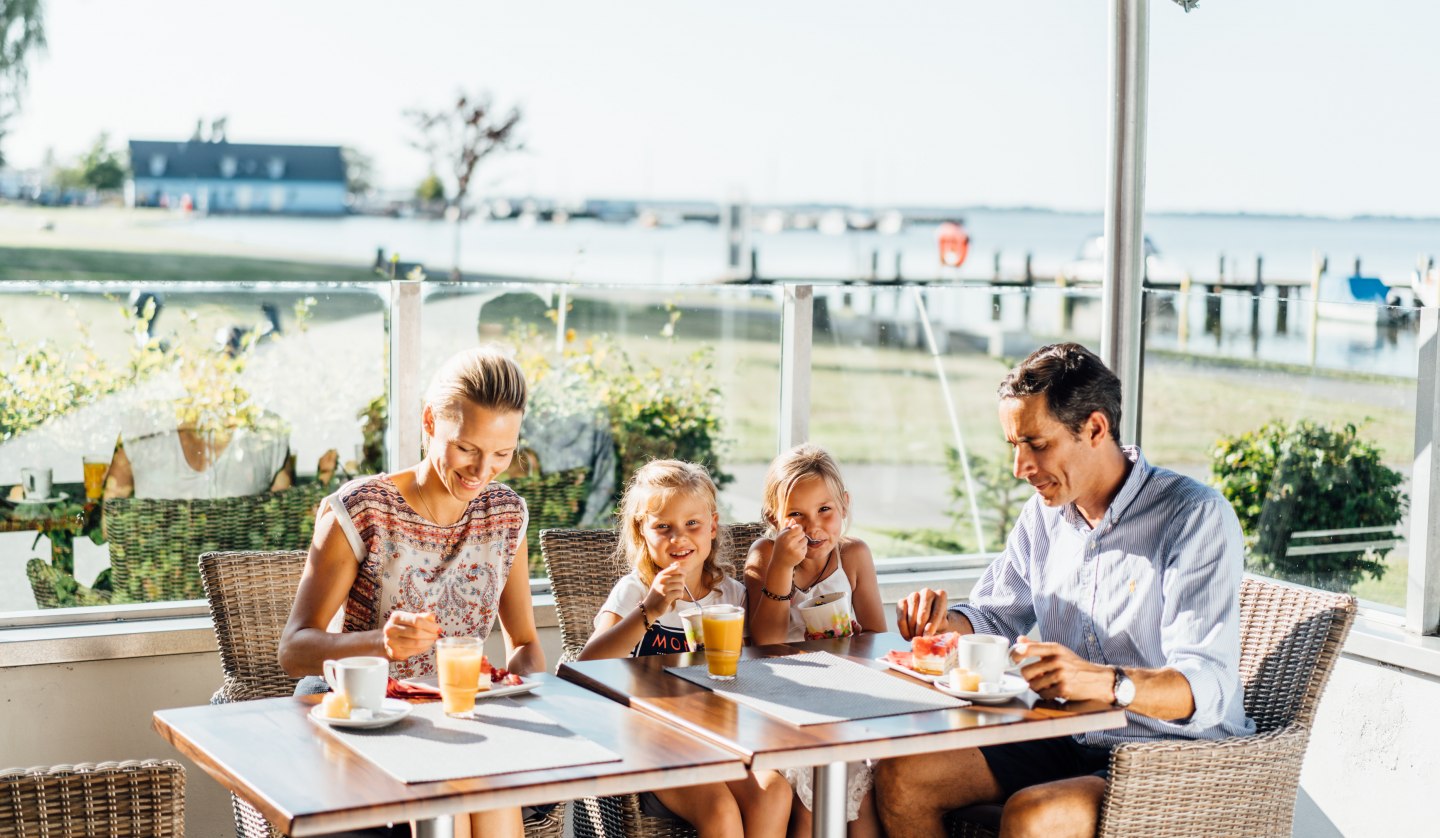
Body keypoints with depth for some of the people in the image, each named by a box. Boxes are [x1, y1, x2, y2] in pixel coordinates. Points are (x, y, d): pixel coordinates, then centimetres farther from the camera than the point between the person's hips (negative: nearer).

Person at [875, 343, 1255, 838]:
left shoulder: (1196, 517, -15)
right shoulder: (1044, 514, 8)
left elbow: (1207, 687, -25)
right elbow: (993, 619, 19)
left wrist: (1107, 682, -44)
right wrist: (944, 623, -5)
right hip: (1067, 742, 7)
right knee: (900, 777, -10)